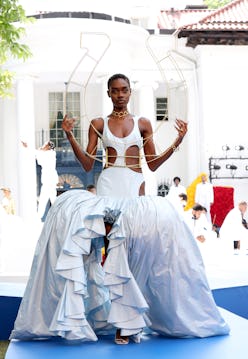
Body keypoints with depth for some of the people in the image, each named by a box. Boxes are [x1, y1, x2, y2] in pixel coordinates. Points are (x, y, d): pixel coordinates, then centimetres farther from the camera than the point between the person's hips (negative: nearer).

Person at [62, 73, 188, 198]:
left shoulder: (142, 123, 10)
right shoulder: (98, 124, 8)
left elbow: (153, 164, 9)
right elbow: (88, 165, 4)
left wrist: (177, 142, -1)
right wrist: (70, 136, -5)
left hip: (135, 183, 1)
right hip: (108, 183, -1)